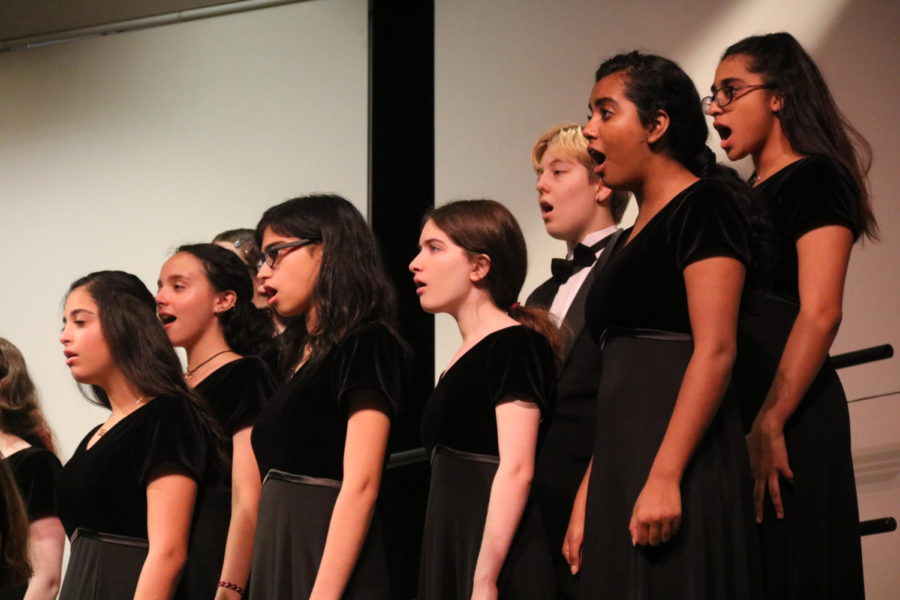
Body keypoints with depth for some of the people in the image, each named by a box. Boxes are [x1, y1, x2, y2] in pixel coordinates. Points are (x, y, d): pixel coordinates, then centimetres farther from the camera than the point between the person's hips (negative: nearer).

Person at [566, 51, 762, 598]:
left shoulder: (703, 206, -5)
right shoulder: (632, 239, 20)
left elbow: (715, 351, -16)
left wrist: (664, 478, -23)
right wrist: (587, 497, 14)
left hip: (682, 463, -8)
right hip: (619, 471, 8)